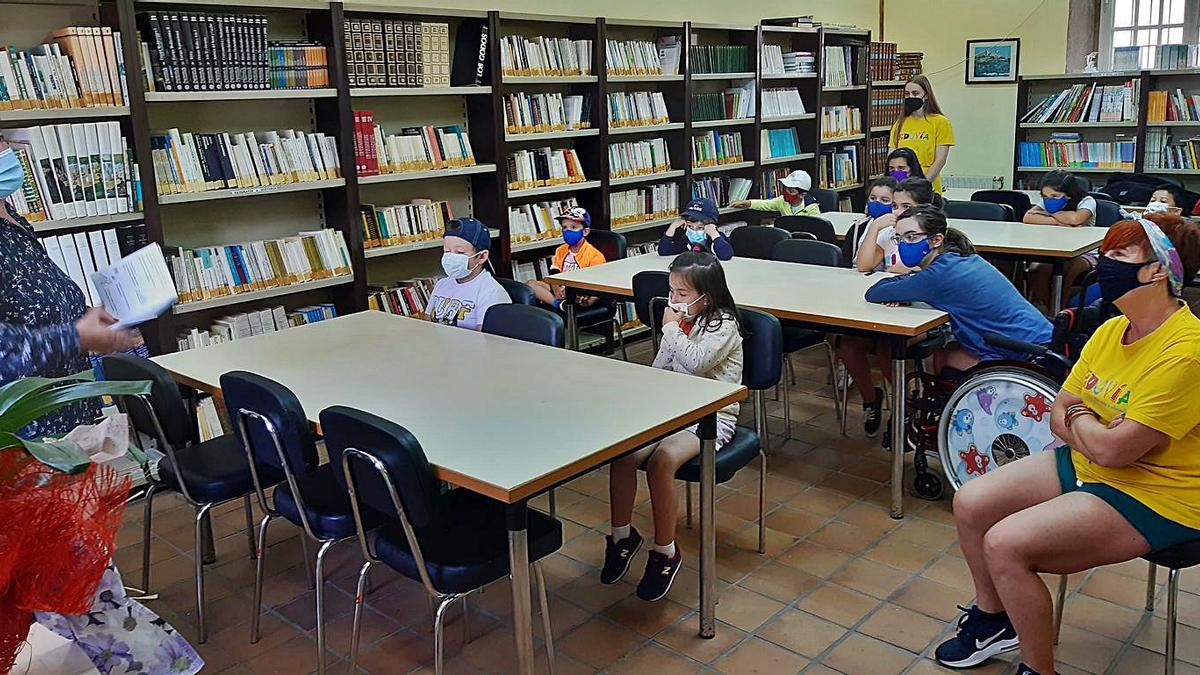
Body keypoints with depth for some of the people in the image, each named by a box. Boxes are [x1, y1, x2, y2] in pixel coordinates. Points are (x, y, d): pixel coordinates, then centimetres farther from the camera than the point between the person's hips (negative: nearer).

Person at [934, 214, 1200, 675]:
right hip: (1085, 464, 9)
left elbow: (1112, 449, -27)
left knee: (1005, 545, -23)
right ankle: (993, 617, 24)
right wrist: (1092, 430, -15)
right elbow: (1059, 414, 6)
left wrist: (1078, 418, -7)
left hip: (1153, 498, -9)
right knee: (970, 504, 0)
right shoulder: (1112, 330, 2)